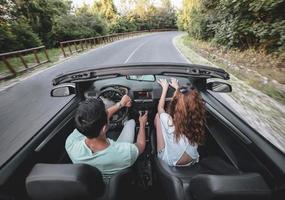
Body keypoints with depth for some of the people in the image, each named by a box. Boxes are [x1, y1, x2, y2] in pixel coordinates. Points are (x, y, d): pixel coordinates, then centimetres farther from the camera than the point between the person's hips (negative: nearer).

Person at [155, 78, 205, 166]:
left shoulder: (170, 123, -37)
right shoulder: (197, 121, -25)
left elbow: (160, 108, -13)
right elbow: (186, 104, -2)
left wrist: (165, 88, -1)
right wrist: (177, 88, 11)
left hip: (169, 161, -3)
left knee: (158, 116, -2)